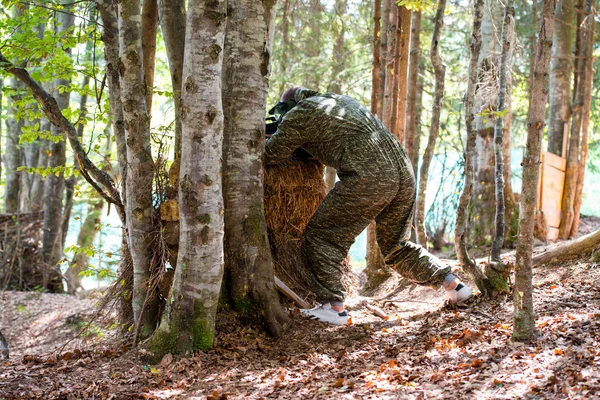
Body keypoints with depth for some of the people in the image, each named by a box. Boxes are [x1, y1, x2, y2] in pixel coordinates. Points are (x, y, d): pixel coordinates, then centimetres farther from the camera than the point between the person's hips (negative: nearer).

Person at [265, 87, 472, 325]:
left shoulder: (297, 116, 8)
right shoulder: (340, 100, 31)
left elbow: (271, 155, 18)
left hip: (368, 177, -8)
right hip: (404, 172, 8)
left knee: (321, 236, 5)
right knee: (395, 246, 23)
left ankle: (333, 307, -2)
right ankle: (452, 283, 17)